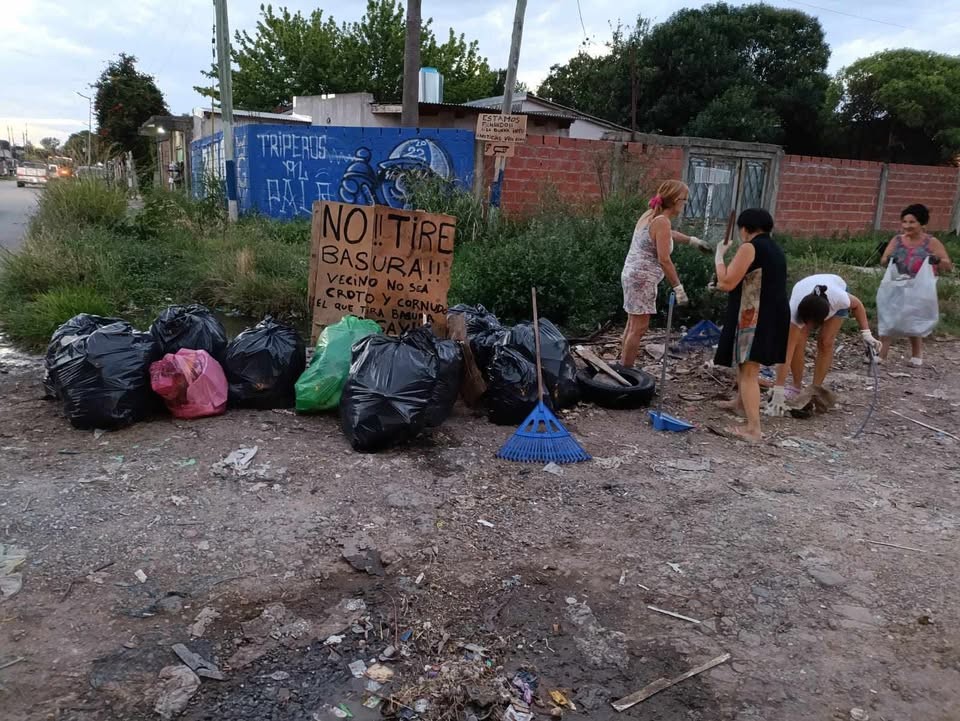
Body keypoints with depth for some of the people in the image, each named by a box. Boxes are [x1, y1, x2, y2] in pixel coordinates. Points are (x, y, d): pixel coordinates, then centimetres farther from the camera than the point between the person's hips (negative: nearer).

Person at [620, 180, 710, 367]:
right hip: (643, 279, -10)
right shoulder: (662, 221, -16)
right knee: (639, 329, -5)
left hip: (633, 274, 10)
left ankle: (623, 368, 26)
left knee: (633, 325, 17)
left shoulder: (651, 215, 12)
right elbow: (664, 260, -21)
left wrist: (692, 240, 40)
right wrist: (678, 287, -17)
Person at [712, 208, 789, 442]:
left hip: (755, 318, -9)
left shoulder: (749, 247, -12)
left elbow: (728, 282, -15)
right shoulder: (775, 249, 16)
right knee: (744, 362, 28)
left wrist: (720, 256, -2)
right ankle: (741, 402, 47)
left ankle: (753, 429, -14)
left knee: (749, 372, -9)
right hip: (773, 316, 9)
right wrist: (726, 286, 36)